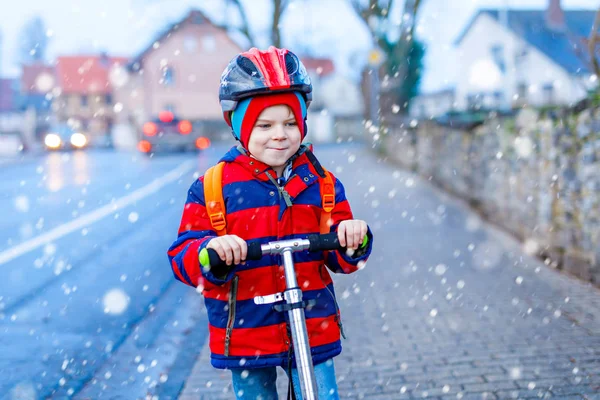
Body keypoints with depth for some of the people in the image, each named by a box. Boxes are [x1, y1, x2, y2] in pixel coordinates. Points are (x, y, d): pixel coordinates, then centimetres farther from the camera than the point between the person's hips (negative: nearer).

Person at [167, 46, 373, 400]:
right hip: (245, 335, -1)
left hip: (314, 330, 1)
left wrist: (354, 240, -18)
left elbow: (341, 260, 5)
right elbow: (183, 260, -8)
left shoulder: (322, 183, 3)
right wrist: (209, 251, -30)